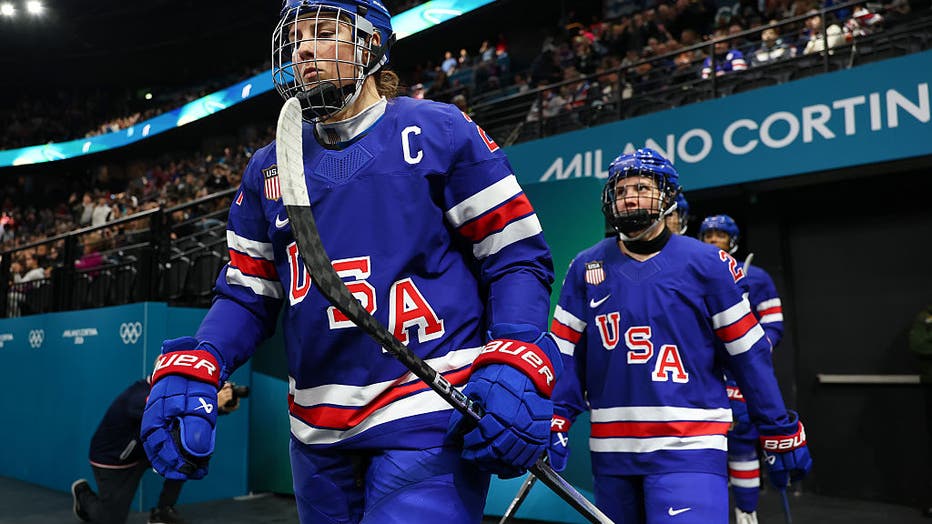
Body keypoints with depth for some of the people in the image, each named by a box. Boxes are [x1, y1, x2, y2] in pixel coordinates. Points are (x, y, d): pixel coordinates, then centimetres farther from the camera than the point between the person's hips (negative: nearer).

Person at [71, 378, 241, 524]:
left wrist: (226, 405, -36)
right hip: (111, 461, -7)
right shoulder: (140, 398, -36)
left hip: (143, 450, 7)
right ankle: (83, 492, 30)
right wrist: (214, 403, -54)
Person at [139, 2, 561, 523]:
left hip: (431, 419, -5)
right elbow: (248, 291, 14)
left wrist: (516, 370, -19)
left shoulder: (440, 132, -2)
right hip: (319, 431, 6)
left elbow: (518, 254, -4)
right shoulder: (269, 167, 12)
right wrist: (191, 371, -4)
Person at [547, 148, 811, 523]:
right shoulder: (587, 267, 4)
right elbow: (564, 352, 3)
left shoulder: (706, 264, -2)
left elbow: (749, 354, 1)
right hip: (610, 450, 3)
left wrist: (781, 434, 3)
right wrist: (554, 424, -6)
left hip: (688, 450, -3)